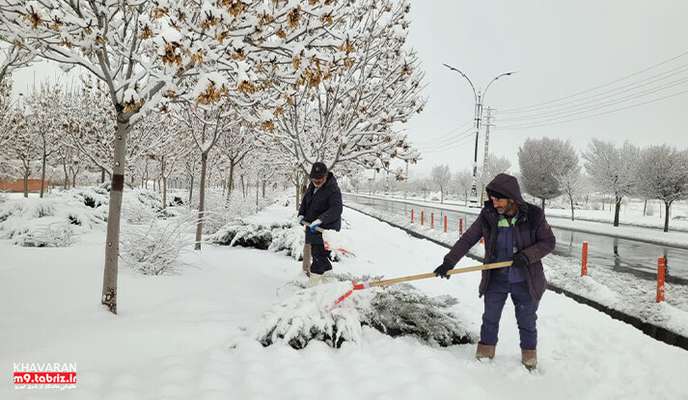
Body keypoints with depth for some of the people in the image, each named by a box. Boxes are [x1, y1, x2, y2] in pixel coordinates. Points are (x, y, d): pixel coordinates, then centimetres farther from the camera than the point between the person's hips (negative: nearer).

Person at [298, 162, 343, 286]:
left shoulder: (333, 189, -19)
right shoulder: (312, 186, 7)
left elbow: (336, 209, -29)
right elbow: (305, 200, 20)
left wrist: (320, 220, -39)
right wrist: (301, 214, 4)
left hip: (326, 228, -9)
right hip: (312, 226, 9)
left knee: (319, 255, -10)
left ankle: (313, 283, -5)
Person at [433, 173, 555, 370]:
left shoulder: (534, 216, -15)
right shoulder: (488, 215, -10)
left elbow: (548, 242, -6)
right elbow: (467, 240, -5)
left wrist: (527, 255, -23)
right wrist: (449, 262, -10)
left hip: (525, 282, -1)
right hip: (496, 280, 2)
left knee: (527, 322, 15)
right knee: (490, 319, 14)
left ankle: (529, 356, 36)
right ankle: (485, 352, 33)